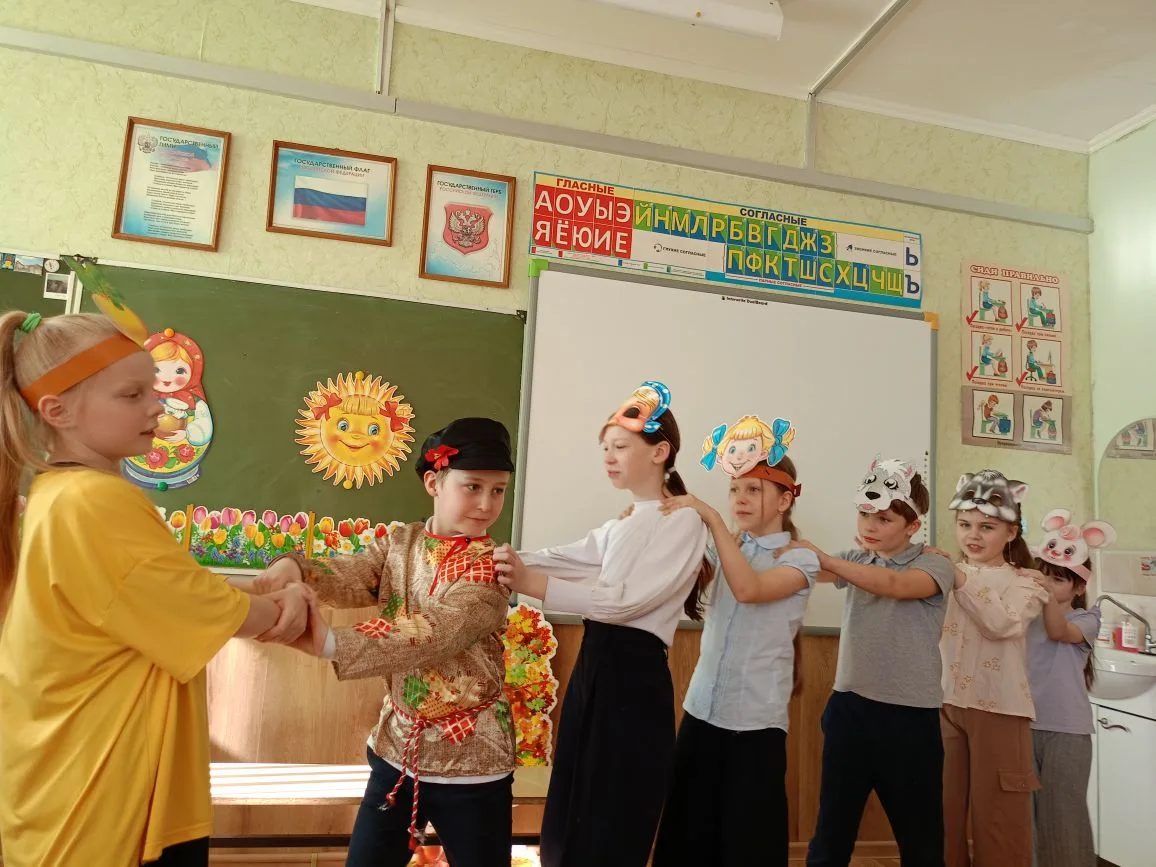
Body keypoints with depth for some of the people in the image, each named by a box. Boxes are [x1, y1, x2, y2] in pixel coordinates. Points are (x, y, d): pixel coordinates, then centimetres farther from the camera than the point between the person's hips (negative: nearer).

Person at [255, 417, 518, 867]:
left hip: (469, 759, -4)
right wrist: (293, 568, -36)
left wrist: (330, 643, -35)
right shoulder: (399, 541, 1)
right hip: (396, 746, 5)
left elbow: (431, 633, -28)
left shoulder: (490, 566, -16)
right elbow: (352, 576, -15)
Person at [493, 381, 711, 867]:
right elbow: (564, 559, 1)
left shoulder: (683, 521, -11)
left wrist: (530, 583, -29)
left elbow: (624, 599, -22)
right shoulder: (619, 528, 16)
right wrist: (505, 561, -17)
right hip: (594, 666, 8)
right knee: (572, 819, 16)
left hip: (635, 677, -8)